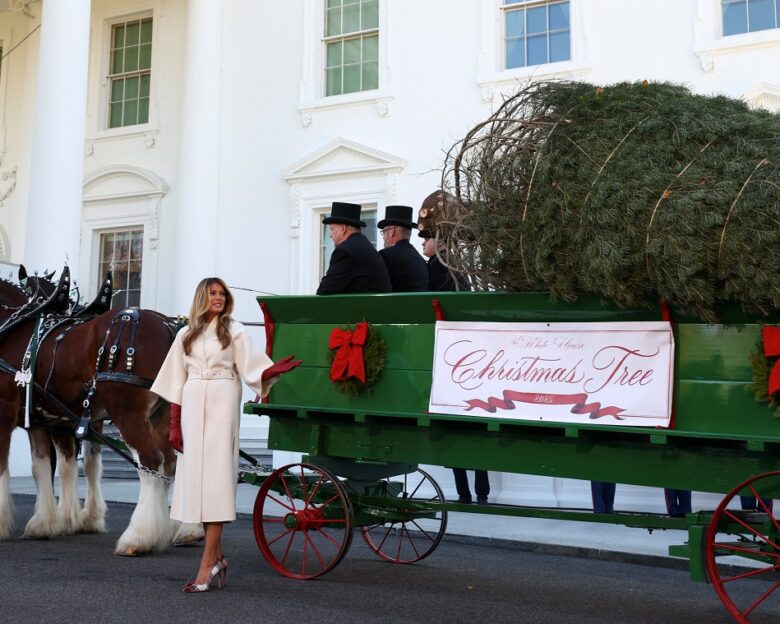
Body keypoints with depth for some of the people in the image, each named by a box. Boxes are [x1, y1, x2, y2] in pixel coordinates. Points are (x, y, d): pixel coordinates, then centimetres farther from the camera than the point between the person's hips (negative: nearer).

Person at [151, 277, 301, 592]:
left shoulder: (234, 330, 5)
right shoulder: (186, 335, 14)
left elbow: (252, 371, -3)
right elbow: (177, 383, 13)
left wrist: (275, 369, -24)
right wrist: (174, 425, 8)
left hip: (222, 404, -4)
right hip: (192, 405, 4)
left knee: (215, 473, -8)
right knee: (195, 474, 5)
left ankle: (208, 564, -9)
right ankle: (217, 556, 18)